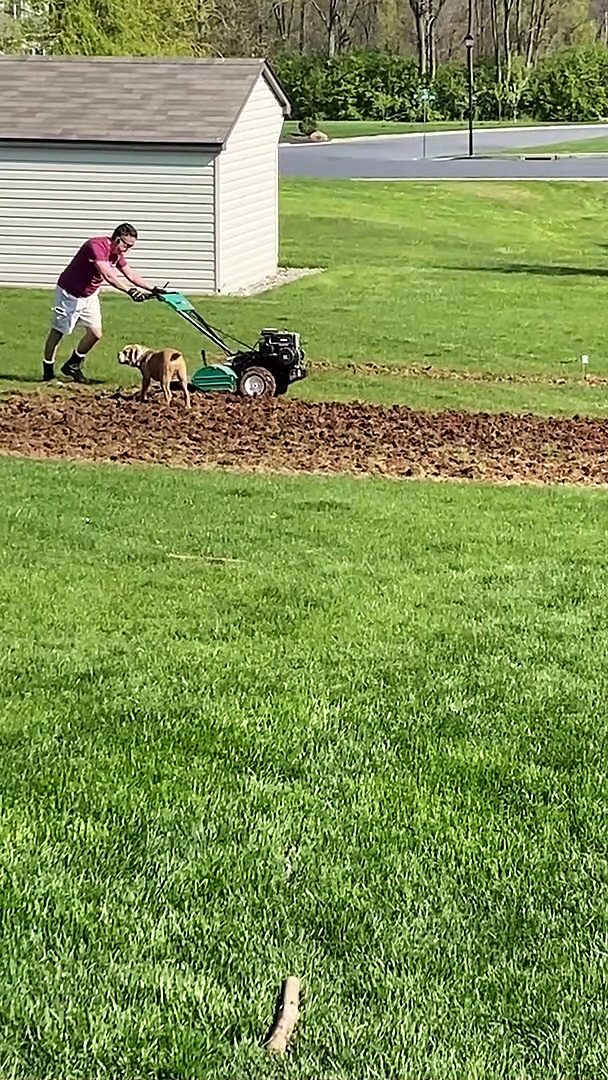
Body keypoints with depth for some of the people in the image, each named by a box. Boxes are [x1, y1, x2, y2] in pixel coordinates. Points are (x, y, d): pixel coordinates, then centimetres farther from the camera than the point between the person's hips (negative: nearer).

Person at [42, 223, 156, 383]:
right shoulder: (97, 246, -30)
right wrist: (130, 291, -46)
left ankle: (73, 366, 19)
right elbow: (108, 276, -40)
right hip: (69, 293, -8)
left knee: (95, 333, 1)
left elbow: (130, 275, 7)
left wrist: (152, 290, -1)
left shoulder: (117, 253, -2)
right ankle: (47, 370, 15)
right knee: (57, 331, 2)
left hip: (89, 295, 8)